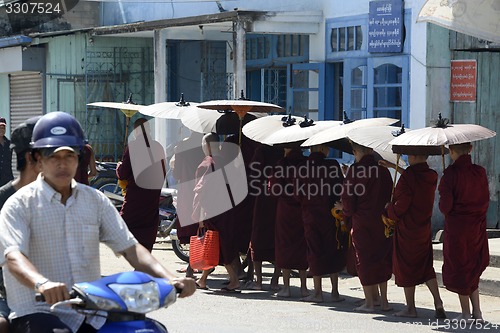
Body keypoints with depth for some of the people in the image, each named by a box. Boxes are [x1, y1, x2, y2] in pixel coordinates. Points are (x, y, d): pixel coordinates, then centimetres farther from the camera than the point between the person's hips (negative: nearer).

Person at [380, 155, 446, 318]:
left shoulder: (407, 177, -21)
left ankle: (410, 307, 12)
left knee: (406, 267, 6)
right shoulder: (432, 176, 1)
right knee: (426, 267, 14)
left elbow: (400, 205, -20)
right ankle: (438, 304, 1)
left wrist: (388, 210, 2)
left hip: (406, 229, -6)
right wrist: (393, 166, 30)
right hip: (424, 229, 7)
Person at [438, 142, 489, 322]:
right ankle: (477, 312, 12)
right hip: (478, 226, 5)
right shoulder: (480, 172, -2)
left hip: (456, 227, -5)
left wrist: (444, 208, 5)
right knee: (473, 269, 17)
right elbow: (485, 200, 3)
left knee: (459, 269, 8)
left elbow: (445, 205, -17)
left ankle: (466, 313, 12)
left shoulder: (451, 173, -16)